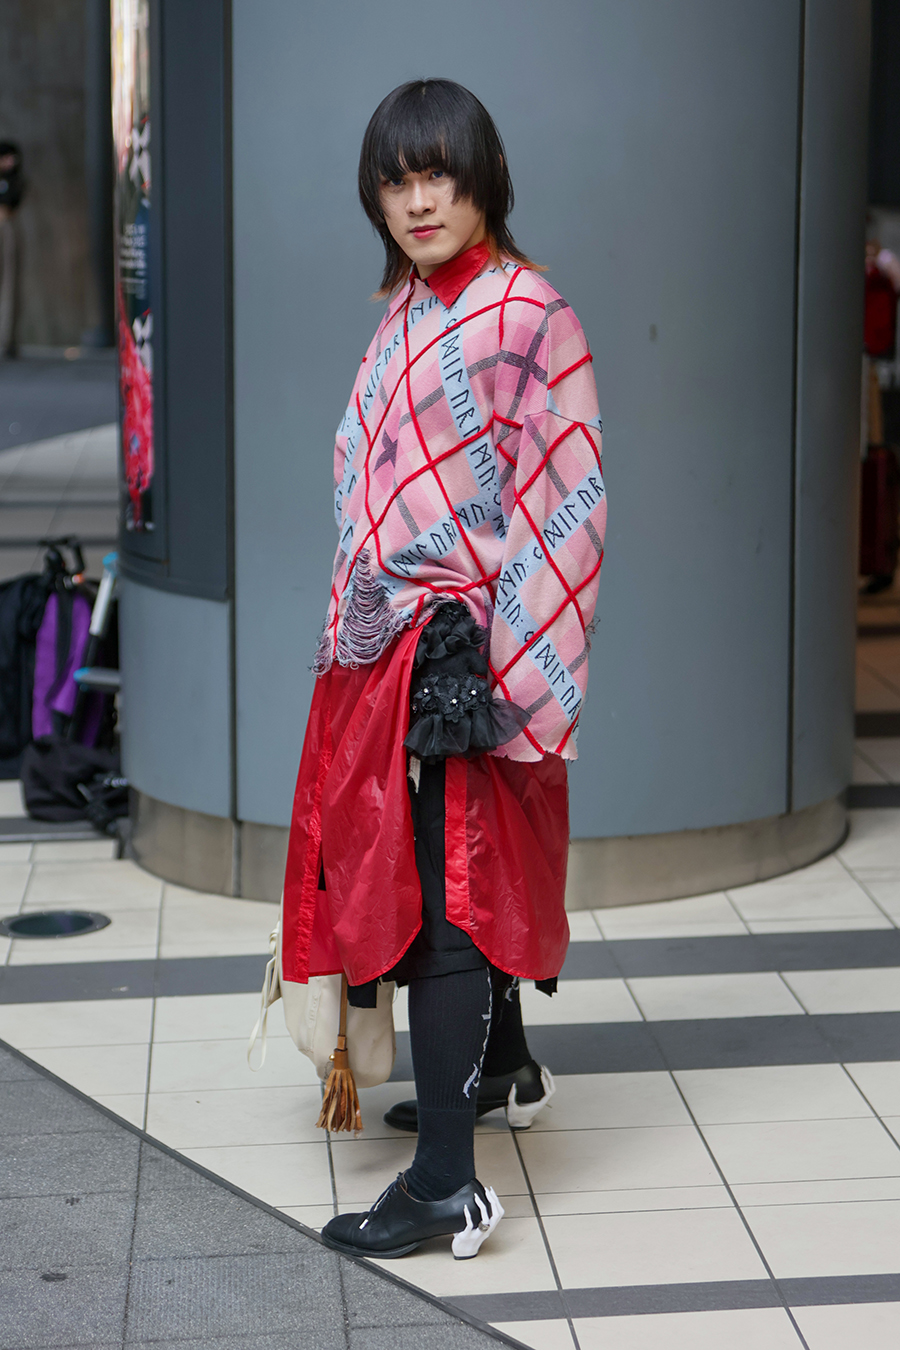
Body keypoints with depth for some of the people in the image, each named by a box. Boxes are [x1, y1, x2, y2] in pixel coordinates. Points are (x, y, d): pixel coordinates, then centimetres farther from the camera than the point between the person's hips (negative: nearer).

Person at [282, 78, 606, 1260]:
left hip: (458, 650, -8)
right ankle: (503, 1066, 41)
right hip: (390, 637, 8)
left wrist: (504, 665, -19)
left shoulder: (526, 317, -13)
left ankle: (449, 1186, -6)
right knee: (465, 876, 21)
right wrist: (359, 624, 16)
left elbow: (565, 501, -16)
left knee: (443, 892, -8)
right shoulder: (407, 313, 12)